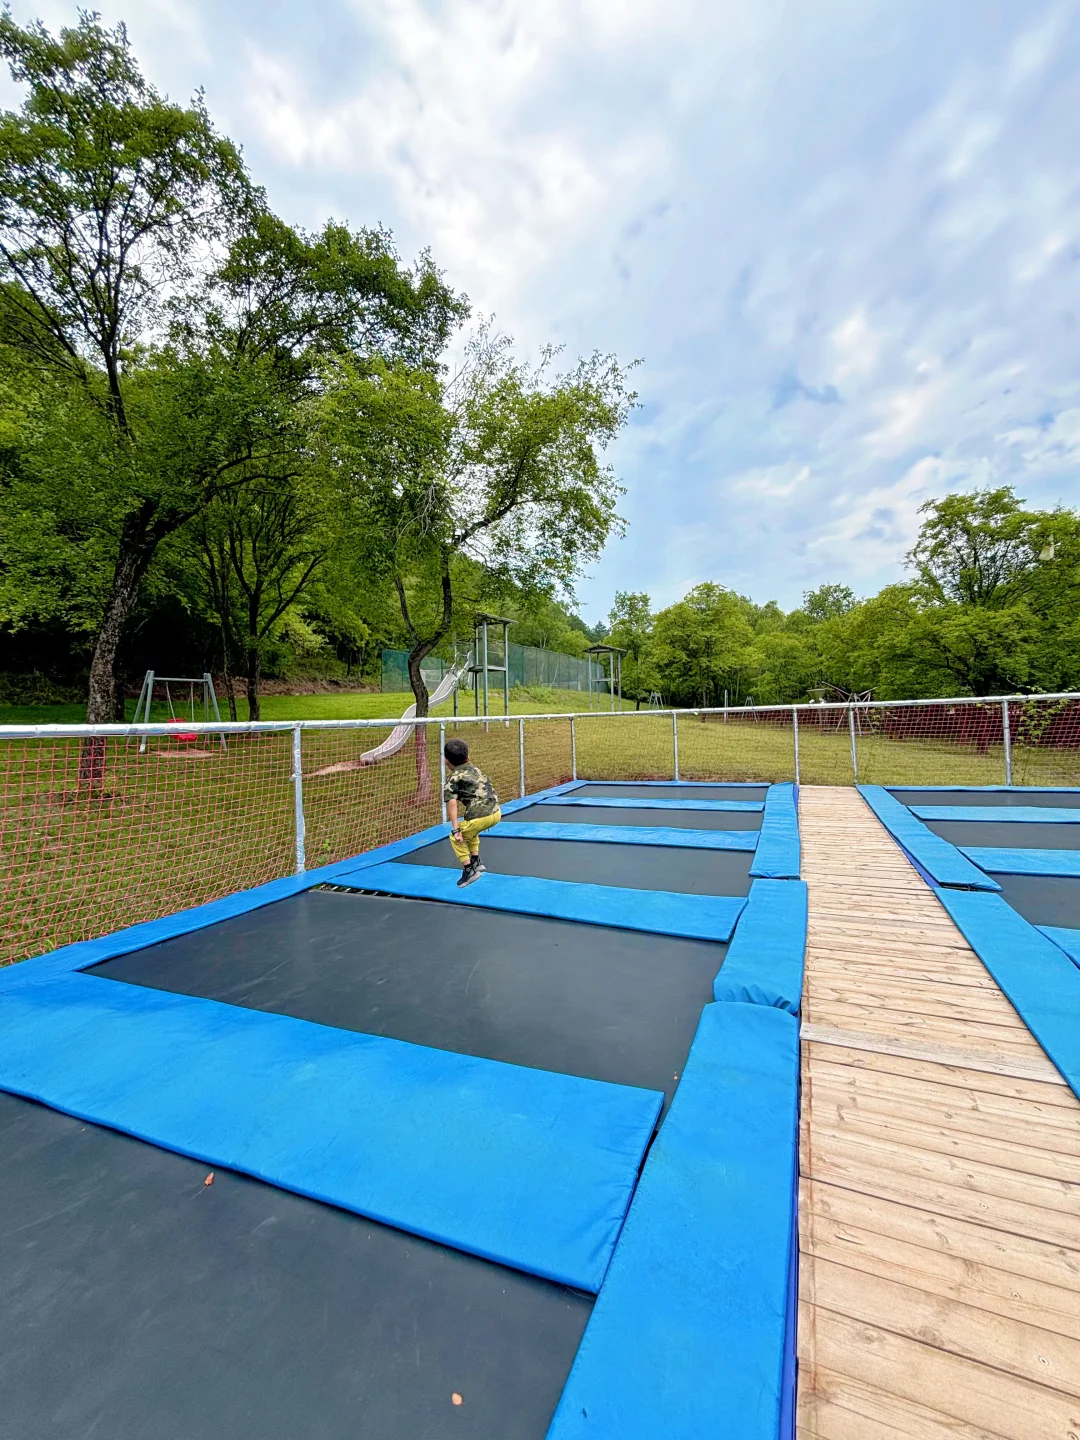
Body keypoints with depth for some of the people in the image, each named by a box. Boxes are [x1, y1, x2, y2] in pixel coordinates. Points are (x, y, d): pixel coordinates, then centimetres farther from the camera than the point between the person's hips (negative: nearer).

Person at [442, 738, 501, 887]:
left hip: (480, 816, -7)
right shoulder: (475, 769, 22)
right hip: (496, 812, 7)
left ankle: (469, 870, 11)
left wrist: (455, 830, -15)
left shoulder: (453, 778, 3)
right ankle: (476, 862, 35)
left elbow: (452, 803, -11)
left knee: (456, 838, 17)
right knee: (470, 832, 34)